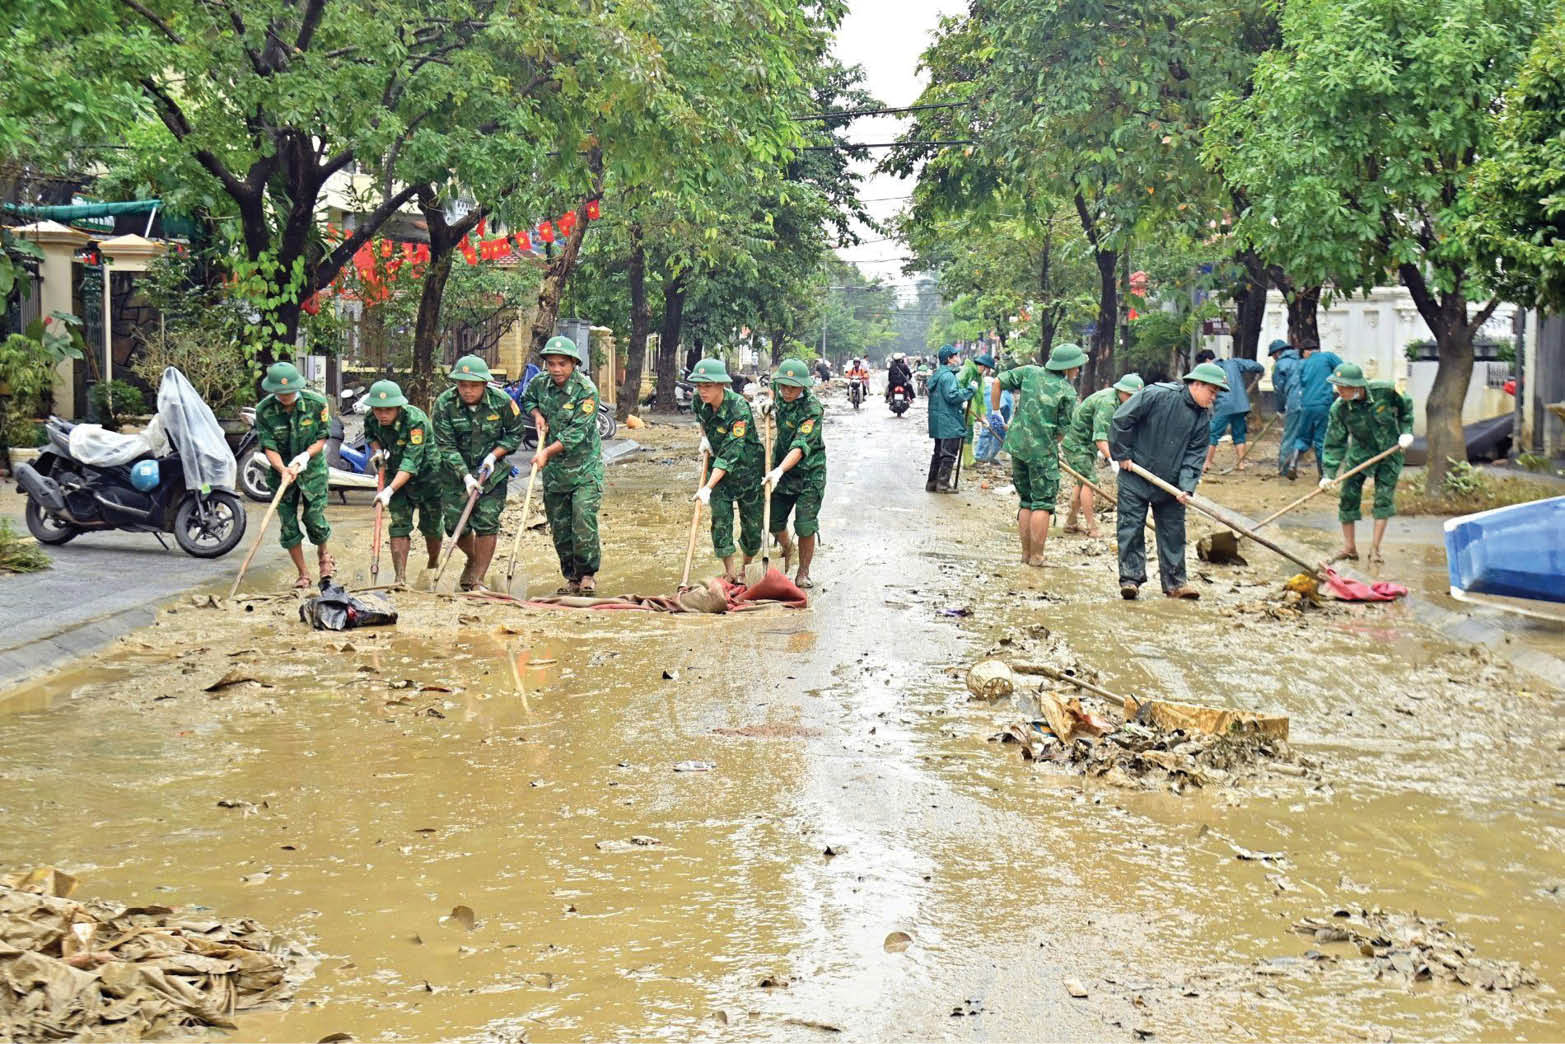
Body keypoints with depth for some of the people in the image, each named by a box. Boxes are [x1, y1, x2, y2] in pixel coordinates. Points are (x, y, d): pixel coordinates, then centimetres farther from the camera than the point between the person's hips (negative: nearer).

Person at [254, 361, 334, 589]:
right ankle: (303, 573, 16)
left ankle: (323, 554, 31)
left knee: (315, 519, -3)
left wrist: (304, 456, -24)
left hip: (312, 469, -1)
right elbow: (268, 447, -14)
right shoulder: (264, 410, -15)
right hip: (280, 470, 1)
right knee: (288, 525, 0)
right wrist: (283, 469, -32)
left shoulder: (316, 403, -15)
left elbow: (322, 438, -7)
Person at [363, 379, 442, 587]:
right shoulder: (372, 419, -14)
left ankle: (433, 564, 36)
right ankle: (400, 578, -6)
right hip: (396, 473, 4)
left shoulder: (416, 420, -32)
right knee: (399, 525, -6)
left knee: (430, 526, 8)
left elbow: (411, 462, -37)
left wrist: (389, 490, -44)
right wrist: (377, 450, -9)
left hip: (428, 473, -4)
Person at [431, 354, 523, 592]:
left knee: (487, 523, -8)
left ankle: (477, 579, 1)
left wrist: (494, 455, -14)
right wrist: (466, 476, -24)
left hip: (492, 471, -1)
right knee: (455, 525, 2)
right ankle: (473, 559, 34)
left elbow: (515, 433, 1)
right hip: (456, 472, 1)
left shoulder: (501, 401, -15)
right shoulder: (443, 404, -16)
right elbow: (446, 446, -15)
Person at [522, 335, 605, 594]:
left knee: (583, 522, -13)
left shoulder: (586, 391, -16)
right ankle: (572, 577, 20)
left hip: (584, 468, -5)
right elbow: (526, 399, 25)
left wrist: (547, 452, -25)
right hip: (553, 470, 5)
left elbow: (577, 433, -20)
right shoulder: (539, 383, 1)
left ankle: (588, 574, 4)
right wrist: (536, 414, 4)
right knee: (559, 527, 8)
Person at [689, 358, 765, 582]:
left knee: (752, 522, 4)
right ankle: (730, 573, 0)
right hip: (719, 469, 5)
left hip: (748, 467, -4)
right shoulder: (700, 401, -10)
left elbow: (730, 454, -34)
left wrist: (708, 488, -39)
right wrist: (704, 436, 0)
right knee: (720, 519, -7)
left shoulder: (739, 409, -30)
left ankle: (744, 567, 29)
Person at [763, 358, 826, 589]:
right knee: (774, 521, 10)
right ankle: (788, 549, 42)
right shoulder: (778, 398, -2)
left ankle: (803, 574, 12)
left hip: (809, 474, -6)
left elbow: (801, 447, -32)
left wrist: (779, 470, -45)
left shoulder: (812, 409, -23)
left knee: (805, 527, -5)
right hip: (781, 469, 6)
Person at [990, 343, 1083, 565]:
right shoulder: (1068, 392, -9)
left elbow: (998, 382, 5)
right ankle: (1037, 556, 3)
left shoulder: (1029, 372, 3)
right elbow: (1061, 430, -5)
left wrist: (995, 412, 15)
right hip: (1043, 450, -6)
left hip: (1017, 445, 6)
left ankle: (1026, 553, 19)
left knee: (1027, 502, 16)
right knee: (1043, 504, 3)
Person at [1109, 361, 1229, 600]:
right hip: (1135, 477, -5)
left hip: (1169, 484, 5)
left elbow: (1195, 455, -1)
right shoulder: (1157, 395, -16)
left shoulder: (1203, 417, 1)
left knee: (1173, 532, 7)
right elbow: (1121, 420, -13)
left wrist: (1186, 487, -15)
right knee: (1131, 528, -4)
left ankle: (1175, 582, 15)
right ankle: (1130, 579, 3)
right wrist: (1121, 454, -10)